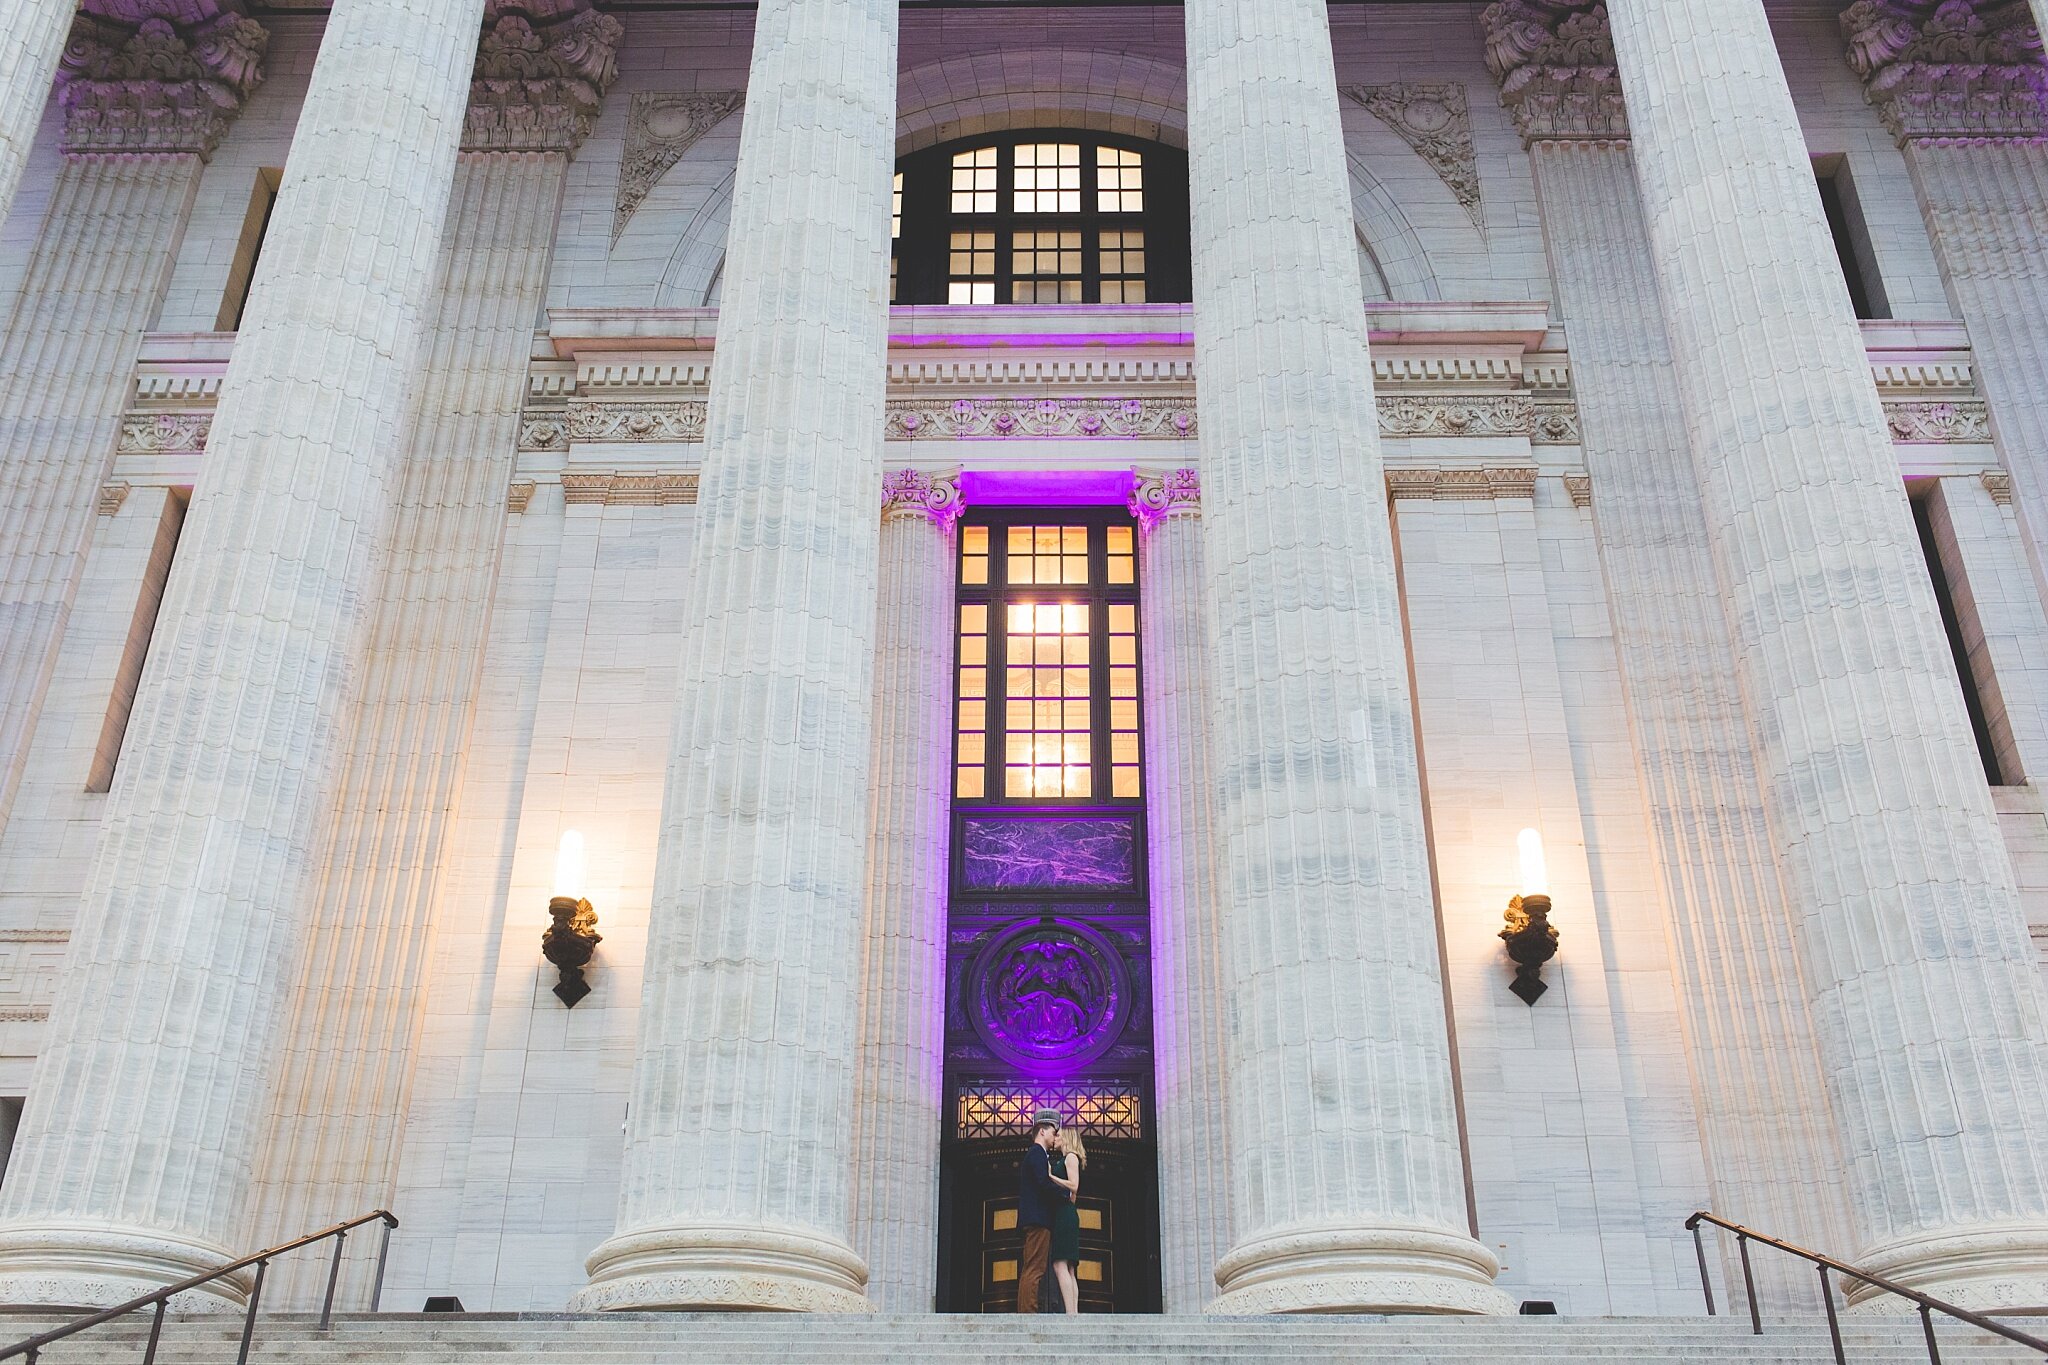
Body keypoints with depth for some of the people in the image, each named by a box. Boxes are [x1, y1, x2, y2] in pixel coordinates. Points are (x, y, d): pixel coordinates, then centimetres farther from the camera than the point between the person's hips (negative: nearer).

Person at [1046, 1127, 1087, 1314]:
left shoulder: (1071, 1157, -3)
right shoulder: (1063, 1159, 24)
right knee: (1068, 1269, 5)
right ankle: (1074, 1313, 1)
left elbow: (1073, 1186, -16)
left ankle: (1070, 1314, -22)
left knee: (1059, 1264, -16)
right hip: (1061, 1216, 10)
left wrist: (1050, 1175, -15)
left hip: (1064, 1214, -10)